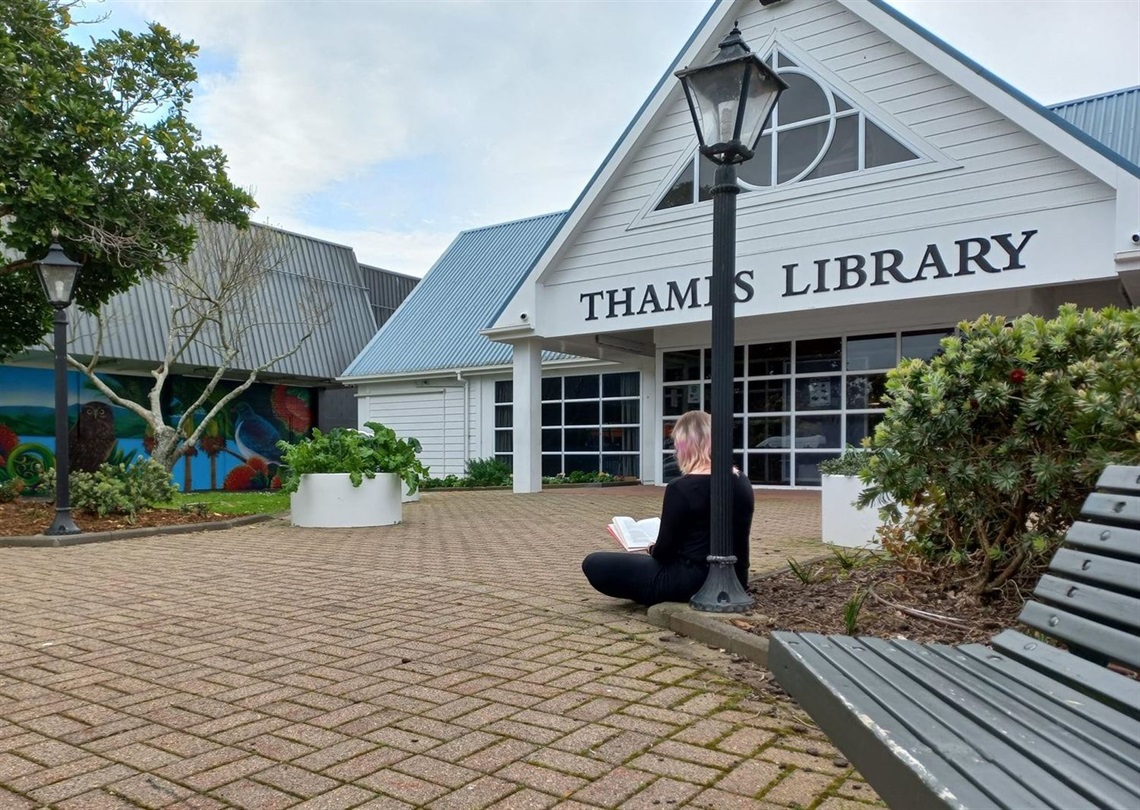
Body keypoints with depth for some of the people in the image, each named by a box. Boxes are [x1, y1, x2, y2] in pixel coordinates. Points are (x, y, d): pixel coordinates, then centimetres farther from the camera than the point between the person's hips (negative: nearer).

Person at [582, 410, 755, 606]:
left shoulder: (681, 487, -20)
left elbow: (663, 551, -14)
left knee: (593, 563, -3)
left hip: (691, 582, -8)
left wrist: (652, 548, 10)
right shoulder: (743, 484, 1)